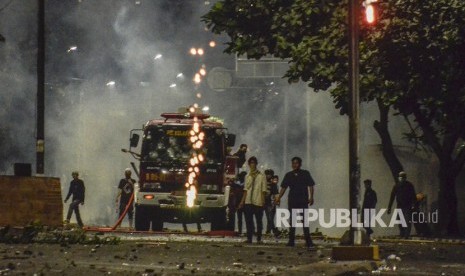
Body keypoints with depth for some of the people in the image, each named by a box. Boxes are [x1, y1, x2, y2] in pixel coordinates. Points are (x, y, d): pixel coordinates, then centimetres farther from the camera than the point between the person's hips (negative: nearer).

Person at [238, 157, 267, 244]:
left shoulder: (261, 176, 0)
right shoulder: (248, 176, 13)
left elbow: (263, 190, -3)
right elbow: (246, 190, 14)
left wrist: (263, 200, -12)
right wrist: (242, 201, 9)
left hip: (258, 202, -4)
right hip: (248, 202, 4)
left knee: (259, 220, 1)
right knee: (248, 220, -1)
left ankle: (259, 239, 7)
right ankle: (249, 238, 2)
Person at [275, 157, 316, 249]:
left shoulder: (305, 174, 2)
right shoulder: (289, 175, 10)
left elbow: (310, 186, -1)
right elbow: (284, 187, 12)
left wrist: (311, 197, -12)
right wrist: (278, 198, 4)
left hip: (303, 201, -4)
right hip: (292, 201, 4)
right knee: (292, 221, 8)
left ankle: (309, 242, -13)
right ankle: (291, 241, 15)